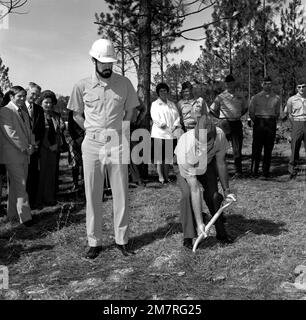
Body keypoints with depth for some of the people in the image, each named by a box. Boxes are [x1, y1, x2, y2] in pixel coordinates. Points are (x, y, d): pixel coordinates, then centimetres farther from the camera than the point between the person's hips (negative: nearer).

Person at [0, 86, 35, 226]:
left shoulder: (24, 113, 20)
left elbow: (28, 131, 19)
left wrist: (31, 145, 1)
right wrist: (23, 148, -15)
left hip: (24, 155, 8)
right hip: (13, 154, -8)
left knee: (15, 185, 10)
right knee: (20, 185, -10)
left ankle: (12, 214, 17)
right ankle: (25, 217, -8)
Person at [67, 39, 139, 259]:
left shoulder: (124, 83, 2)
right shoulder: (82, 86, 2)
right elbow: (77, 115, 13)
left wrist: (119, 132, 5)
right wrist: (92, 131, 5)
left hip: (118, 144, 0)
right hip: (92, 144, 0)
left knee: (121, 194, 4)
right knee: (93, 195, 5)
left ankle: (122, 239, 17)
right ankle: (94, 242, 16)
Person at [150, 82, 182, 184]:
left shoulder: (172, 104, 22)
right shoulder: (155, 104, 8)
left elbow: (177, 116, 13)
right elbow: (155, 118, -5)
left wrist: (175, 125, -5)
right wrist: (163, 125, -15)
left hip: (172, 134, 4)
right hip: (159, 134, -4)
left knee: (168, 156, 3)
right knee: (159, 156, -7)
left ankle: (166, 176, 9)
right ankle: (160, 177, -3)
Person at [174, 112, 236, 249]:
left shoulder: (220, 136, -35)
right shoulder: (186, 146, -44)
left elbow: (220, 164, -14)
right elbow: (194, 189, -41)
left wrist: (226, 190, -6)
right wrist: (199, 222, -38)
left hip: (207, 164, 3)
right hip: (186, 166, -2)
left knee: (213, 194, -10)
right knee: (188, 194, -24)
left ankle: (221, 233, 9)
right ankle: (188, 237, -12)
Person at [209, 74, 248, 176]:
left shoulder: (240, 97, 8)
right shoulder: (221, 97, 0)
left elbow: (245, 108, 24)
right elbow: (212, 110, 6)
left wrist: (238, 116, 11)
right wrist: (221, 117, 1)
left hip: (237, 123, 2)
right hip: (225, 124, -2)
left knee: (237, 148, 1)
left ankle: (238, 170, 8)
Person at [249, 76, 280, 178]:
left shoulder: (277, 98, 8)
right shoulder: (256, 97, 3)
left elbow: (277, 113, 15)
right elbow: (251, 112, 9)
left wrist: (272, 122, 12)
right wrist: (256, 122, 10)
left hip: (271, 124, 2)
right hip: (258, 123, -2)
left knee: (268, 149, 4)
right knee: (256, 148, -3)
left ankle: (266, 171, 9)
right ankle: (254, 171, 2)